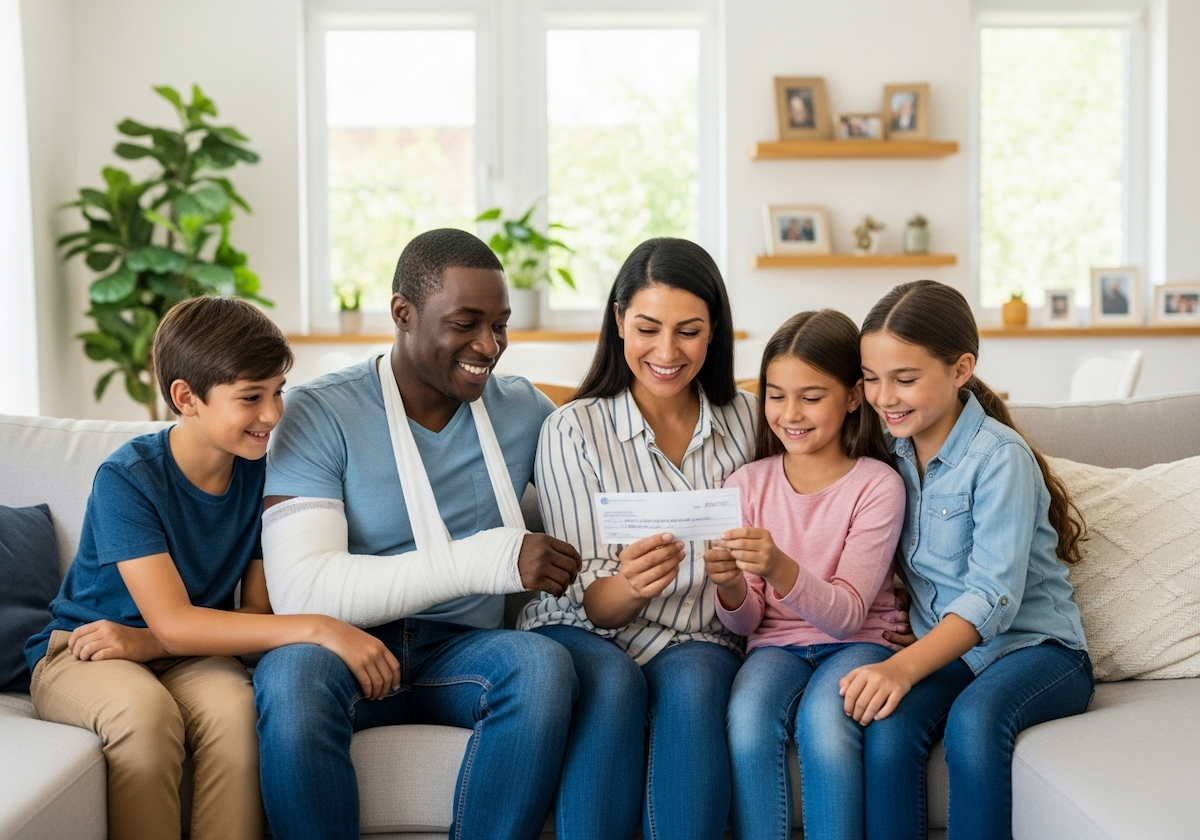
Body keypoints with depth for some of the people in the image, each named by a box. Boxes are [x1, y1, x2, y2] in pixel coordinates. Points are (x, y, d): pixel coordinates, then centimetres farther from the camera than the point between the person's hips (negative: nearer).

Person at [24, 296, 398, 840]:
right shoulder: (127, 479, -19)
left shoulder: (260, 474, -6)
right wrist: (319, 629, -35)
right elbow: (174, 623, -26)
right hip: (79, 653, -3)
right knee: (145, 709, -35)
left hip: (189, 658, 3)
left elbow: (258, 611, -6)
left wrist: (146, 641, -23)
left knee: (234, 704, -31)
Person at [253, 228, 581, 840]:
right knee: (291, 671, -36)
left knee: (544, 663, -30)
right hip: (347, 648, -3)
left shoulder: (523, 410, 7)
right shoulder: (321, 414, -7)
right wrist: (486, 559, -26)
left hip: (461, 651, 3)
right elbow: (299, 589, -18)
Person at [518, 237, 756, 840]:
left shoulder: (743, 418, 5)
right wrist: (631, 584, -29)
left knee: (690, 681, -32)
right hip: (586, 637, -1)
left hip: (698, 643, 1)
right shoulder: (573, 431, -3)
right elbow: (592, 602, -6)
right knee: (613, 680, -34)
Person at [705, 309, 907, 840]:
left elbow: (848, 613, -14)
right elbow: (746, 622, 3)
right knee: (747, 720, -31)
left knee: (824, 720, -34)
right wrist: (732, 587, -22)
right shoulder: (748, 483, 3)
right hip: (776, 644, 2)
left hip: (858, 642, -2)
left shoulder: (877, 485, -6)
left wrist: (780, 568, -33)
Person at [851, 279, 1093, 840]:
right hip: (944, 650, 4)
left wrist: (905, 666, -37)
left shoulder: (1000, 457, -14)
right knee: (886, 728, -29)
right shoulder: (894, 449, 6)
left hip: (1034, 649, -4)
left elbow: (995, 595, -24)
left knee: (973, 718, -37)